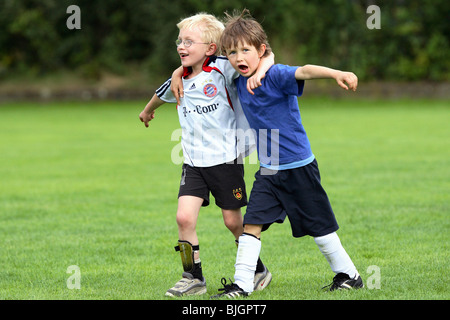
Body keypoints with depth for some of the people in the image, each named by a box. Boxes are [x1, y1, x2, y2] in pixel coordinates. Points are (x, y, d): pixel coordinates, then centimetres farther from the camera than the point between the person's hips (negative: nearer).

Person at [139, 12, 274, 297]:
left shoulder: (223, 70, -12)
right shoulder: (178, 82, 5)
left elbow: (266, 56, -18)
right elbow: (161, 95, 30)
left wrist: (259, 72, -38)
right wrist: (148, 111, 49)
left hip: (226, 158, -4)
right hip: (194, 162, 4)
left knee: (233, 221, 4)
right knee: (184, 217, -10)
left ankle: (258, 271, 25)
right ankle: (194, 278, 2)